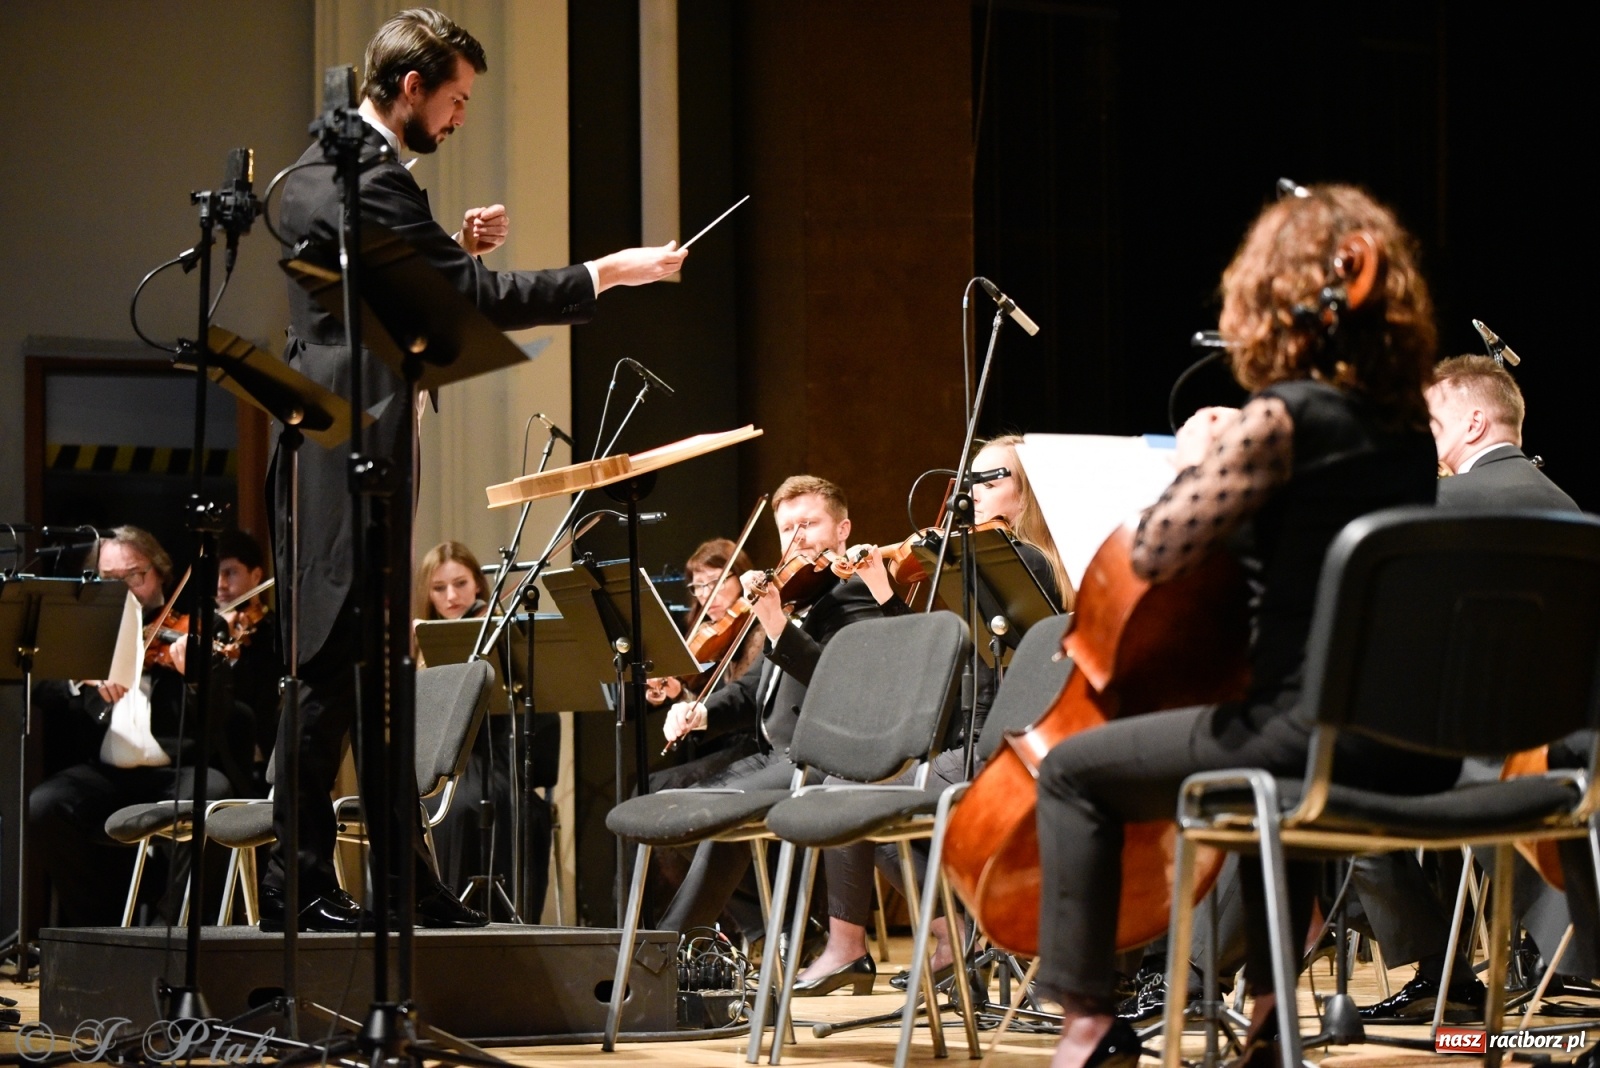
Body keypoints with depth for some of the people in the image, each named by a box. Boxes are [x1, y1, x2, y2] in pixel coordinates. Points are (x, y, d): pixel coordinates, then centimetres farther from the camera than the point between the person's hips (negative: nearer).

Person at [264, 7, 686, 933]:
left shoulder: (317, 172, 17)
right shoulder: (371, 181, -16)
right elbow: (480, 301, -19)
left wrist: (457, 250, 11)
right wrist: (606, 273, -13)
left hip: (317, 457, 11)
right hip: (350, 462, -11)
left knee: (367, 670, 11)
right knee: (335, 667, -8)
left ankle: (410, 883, 16)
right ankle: (300, 883, -5)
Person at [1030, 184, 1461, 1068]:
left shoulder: (1277, 418, -13)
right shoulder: (1406, 422, 10)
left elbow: (1155, 554, -15)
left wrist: (1195, 462, 2)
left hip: (1317, 735, -8)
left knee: (1075, 771, 9)